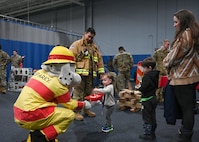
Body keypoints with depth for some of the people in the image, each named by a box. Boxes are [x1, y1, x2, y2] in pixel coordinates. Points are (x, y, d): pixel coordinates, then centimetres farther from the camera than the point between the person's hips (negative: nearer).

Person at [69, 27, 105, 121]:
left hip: (91, 74, 6)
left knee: (88, 93, 15)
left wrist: (101, 72, 11)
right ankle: (77, 112, 6)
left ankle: (86, 110, 29)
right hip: (80, 74, -6)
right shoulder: (76, 44, -1)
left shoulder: (94, 47, 18)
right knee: (78, 93, -3)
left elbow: (99, 60, 17)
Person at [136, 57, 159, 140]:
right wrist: (141, 87, 12)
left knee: (146, 118, 3)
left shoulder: (147, 76, -21)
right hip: (153, 98, 9)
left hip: (147, 100, -9)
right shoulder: (155, 75, 7)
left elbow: (143, 88, -26)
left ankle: (147, 134, 12)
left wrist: (138, 88, -4)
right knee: (152, 117, 18)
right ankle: (152, 133, 30)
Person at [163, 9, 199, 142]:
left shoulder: (185, 34, -17)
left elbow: (175, 55, -14)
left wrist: (166, 62, 6)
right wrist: (170, 61, 13)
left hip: (182, 77, -10)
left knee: (186, 107, 0)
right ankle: (187, 131, 33)